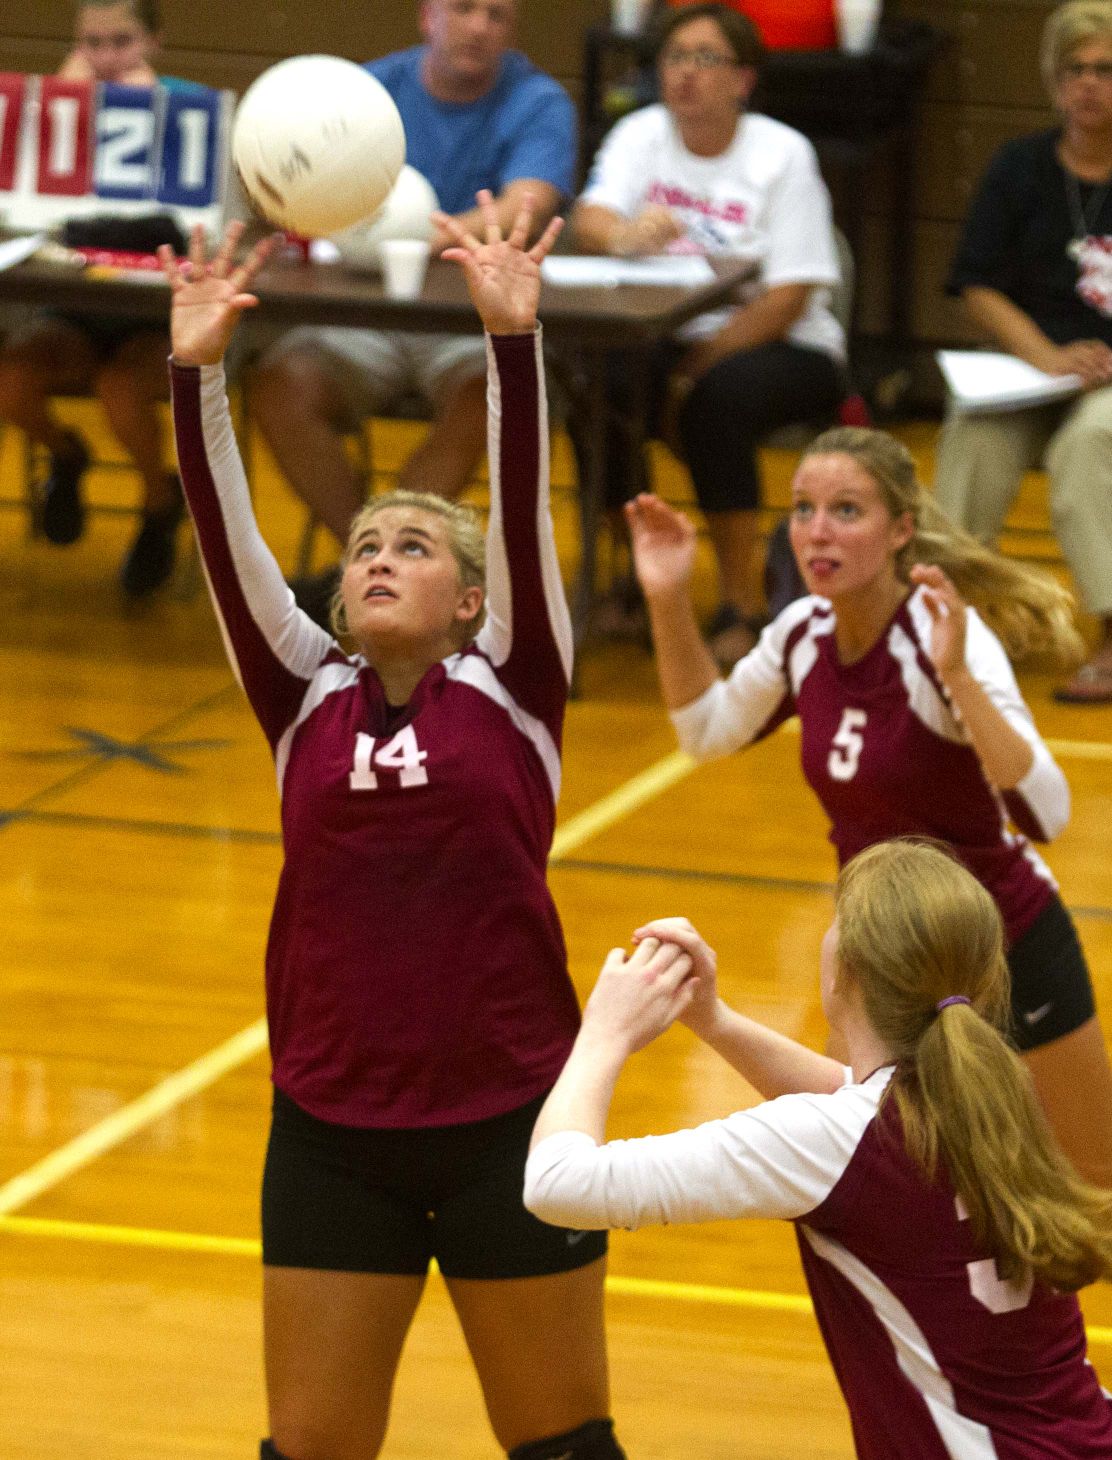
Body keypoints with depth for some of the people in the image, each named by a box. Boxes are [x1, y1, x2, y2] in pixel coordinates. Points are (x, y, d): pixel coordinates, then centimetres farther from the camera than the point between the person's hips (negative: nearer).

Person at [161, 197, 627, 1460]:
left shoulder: (513, 690, -1)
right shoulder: (307, 700, 5)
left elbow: (523, 503, -12)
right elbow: (226, 538, -5)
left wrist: (513, 335, -24)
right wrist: (196, 373, -17)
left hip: (507, 1120, -2)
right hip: (331, 1131, 2)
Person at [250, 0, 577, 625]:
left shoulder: (539, 103, -2)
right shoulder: (377, 87, 7)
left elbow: (525, 207, -20)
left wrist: (444, 235, -40)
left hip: (481, 318, -3)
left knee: (484, 397, -35)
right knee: (280, 386, -25)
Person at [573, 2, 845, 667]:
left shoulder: (783, 155, -7)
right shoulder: (641, 136, 4)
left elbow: (788, 297, -13)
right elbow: (589, 223, -14)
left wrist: (696, 369, -20)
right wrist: (625, 234, -39)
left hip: (776, 347, -3)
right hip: (664, 338, 3)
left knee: (720, 396, -35)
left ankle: (742, 606, -20)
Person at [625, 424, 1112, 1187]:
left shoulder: (947, 636, -27)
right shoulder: (805, 634, -8)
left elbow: (1044, 814, -37)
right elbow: (707, 729, 11)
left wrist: (956, 676, -48)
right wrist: (670, 602, -3)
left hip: (1008, 946, -5)